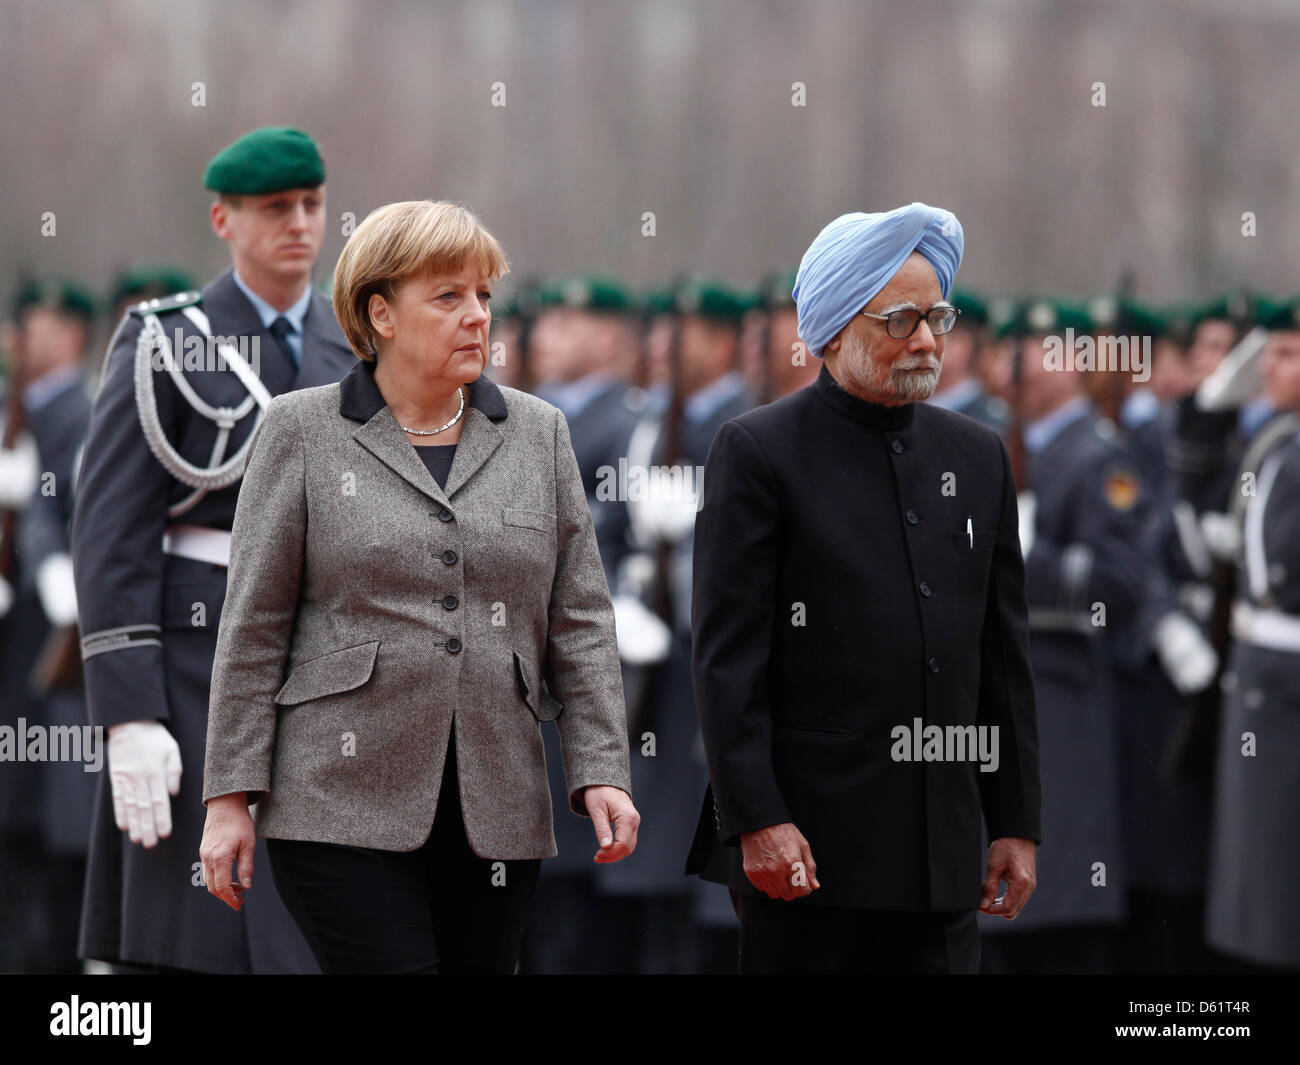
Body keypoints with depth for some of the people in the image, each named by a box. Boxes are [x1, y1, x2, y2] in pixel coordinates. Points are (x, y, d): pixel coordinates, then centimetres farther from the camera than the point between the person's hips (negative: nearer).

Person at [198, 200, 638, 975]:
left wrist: (601, 772, 1)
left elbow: (581, 624, 12)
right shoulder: (304, 432, 4)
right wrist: (232, 796, -3)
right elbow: (254, 630, 2)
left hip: (495, 815, 4)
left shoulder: (538, 433, 13)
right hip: (343, 807, -3)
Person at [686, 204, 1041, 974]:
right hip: (809, 845, -5)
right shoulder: (759, 451, -2)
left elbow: (1005, 653, 16)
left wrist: (1018, 823, 11)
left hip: (943, 850, 5)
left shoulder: (977, 455, 14)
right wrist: (755, 820, -14)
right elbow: (727, 657, -7)